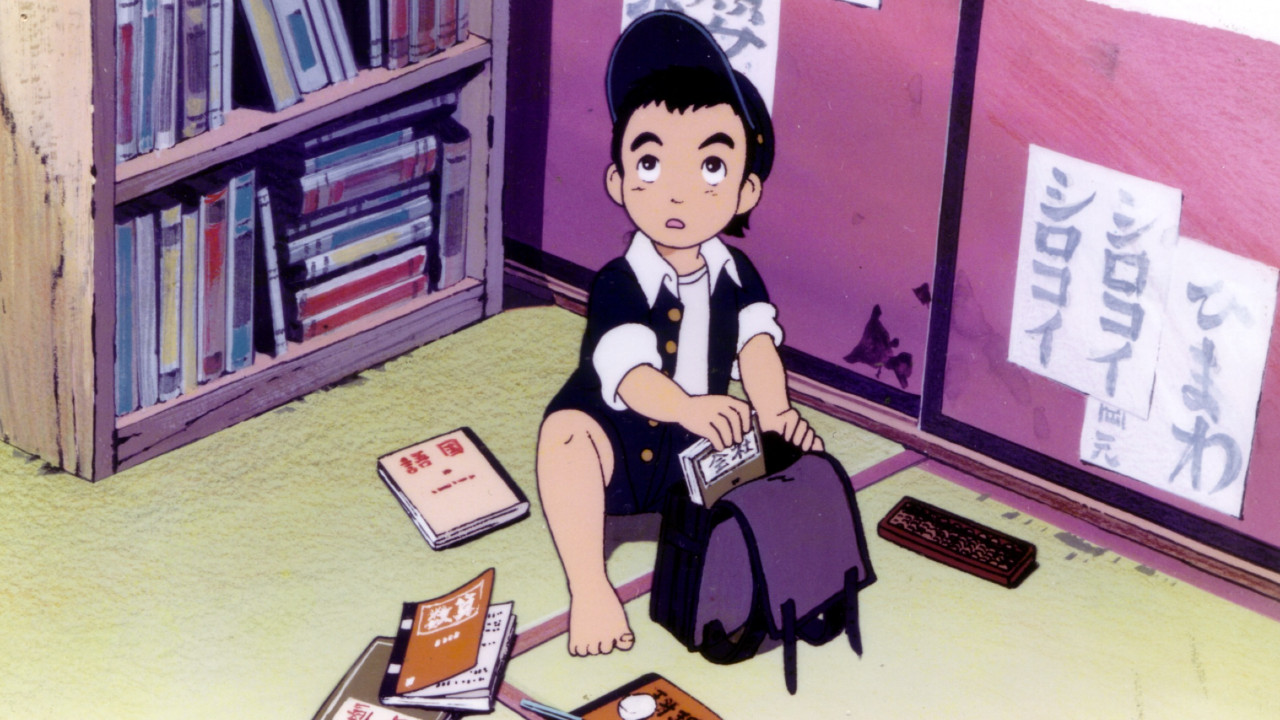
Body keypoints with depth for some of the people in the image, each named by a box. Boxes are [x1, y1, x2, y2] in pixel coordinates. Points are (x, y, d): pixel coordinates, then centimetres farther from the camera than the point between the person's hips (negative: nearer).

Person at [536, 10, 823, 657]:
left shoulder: (735, 275, -3)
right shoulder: (618, 284, -19)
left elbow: (757, 344, -17)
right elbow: (631, 374, -34)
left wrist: (774, 412, -38)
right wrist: (689, 408, -54)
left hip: (701, 442, 5)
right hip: (617, 440, -5)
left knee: (795, 449, -15)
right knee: (566, 432, -37)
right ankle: (588, 591, -32)